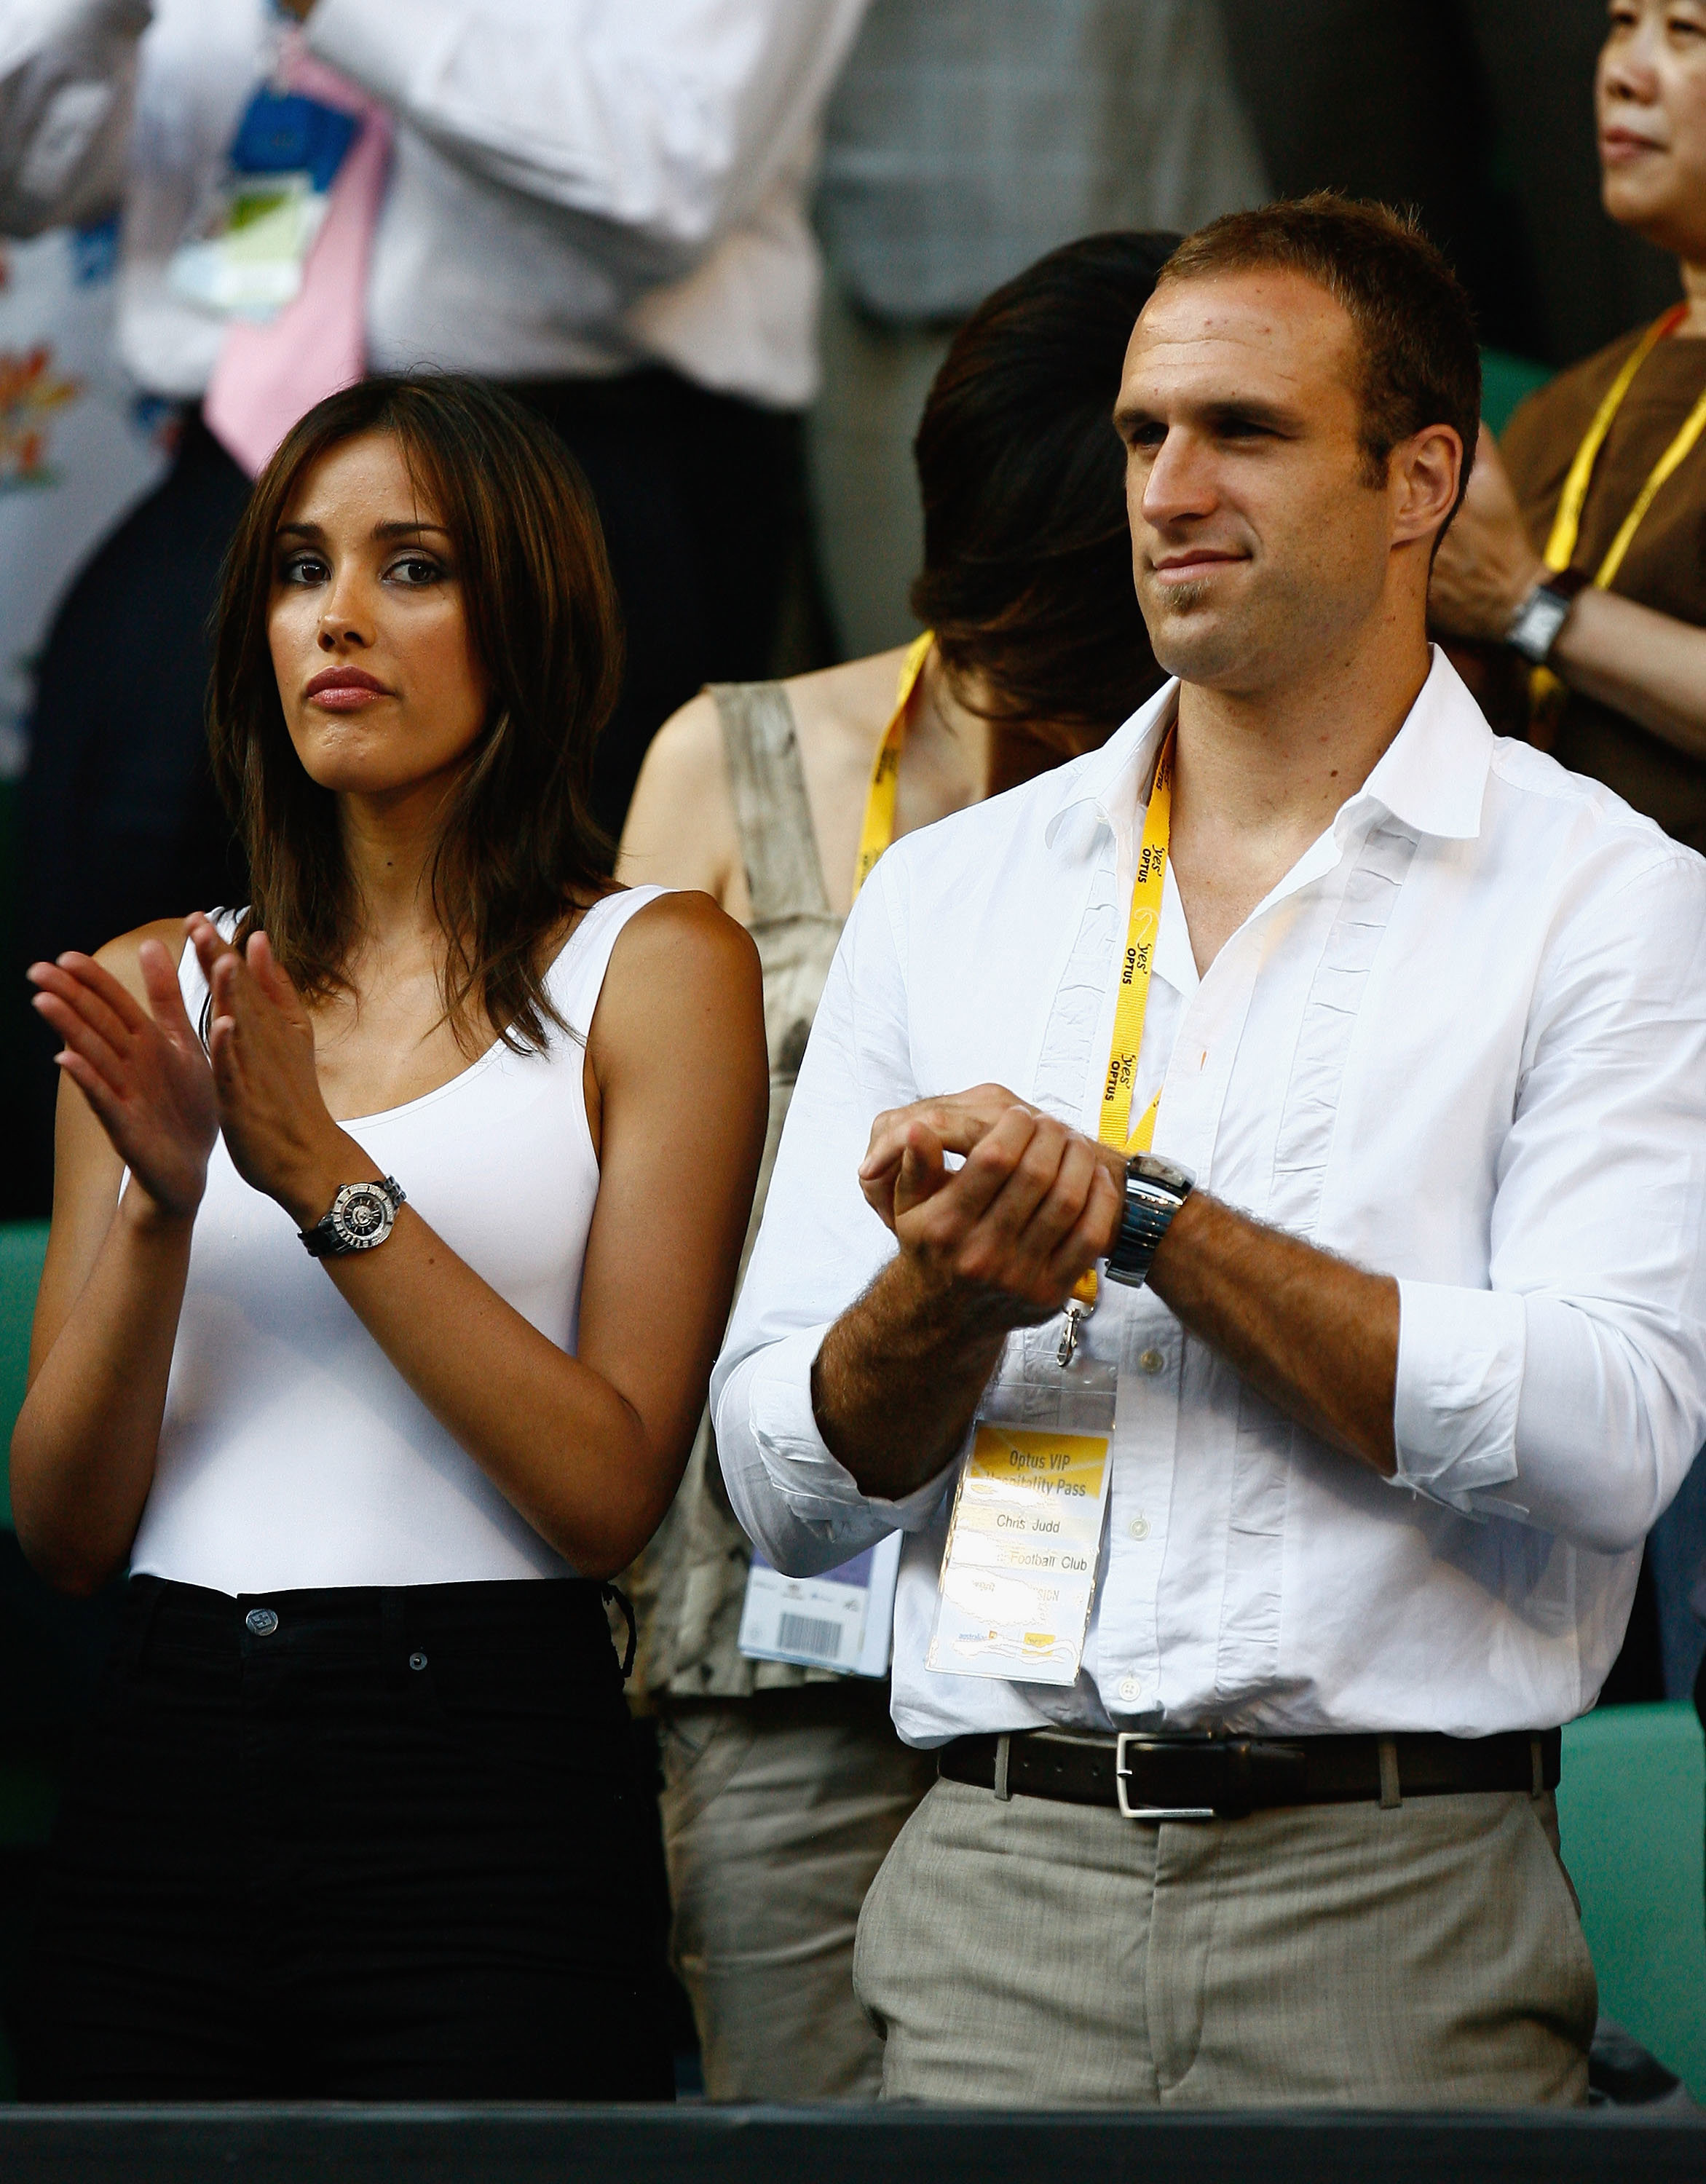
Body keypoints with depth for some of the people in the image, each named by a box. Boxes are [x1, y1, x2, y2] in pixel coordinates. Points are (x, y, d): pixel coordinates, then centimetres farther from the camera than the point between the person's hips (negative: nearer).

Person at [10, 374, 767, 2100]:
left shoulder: (654, 967, 1)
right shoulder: (153, 990, 12)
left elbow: (610, 1488, -8)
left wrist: (327, 1177, -13)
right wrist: (159, 1201, -9)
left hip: (481, 1784, -3)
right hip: (160, 1780, 3)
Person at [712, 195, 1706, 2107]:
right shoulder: (945, 894, 13)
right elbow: (785, 1484, 11)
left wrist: (1137, 1212, -11)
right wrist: (949, 1291, -11)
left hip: (1397, 1915, -3)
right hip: (998, 1900, 3)